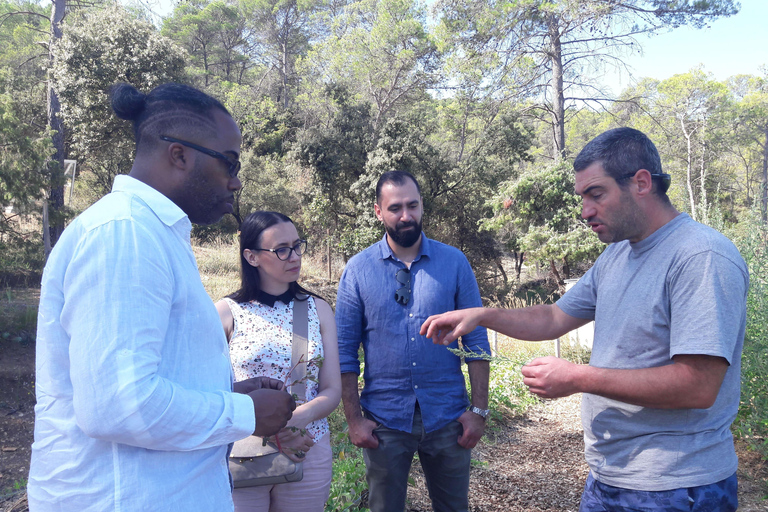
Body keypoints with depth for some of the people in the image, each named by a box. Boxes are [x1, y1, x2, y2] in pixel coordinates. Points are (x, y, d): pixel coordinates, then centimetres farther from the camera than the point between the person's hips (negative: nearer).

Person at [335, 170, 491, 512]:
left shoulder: (454, 262, -2)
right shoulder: (358, 269, -4)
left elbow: (476, 341, 0)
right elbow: (345, 351, -2)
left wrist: (479, 409, -3)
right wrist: (353, 418, -5)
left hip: (447, 417, 1)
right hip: (384, 419, 0)